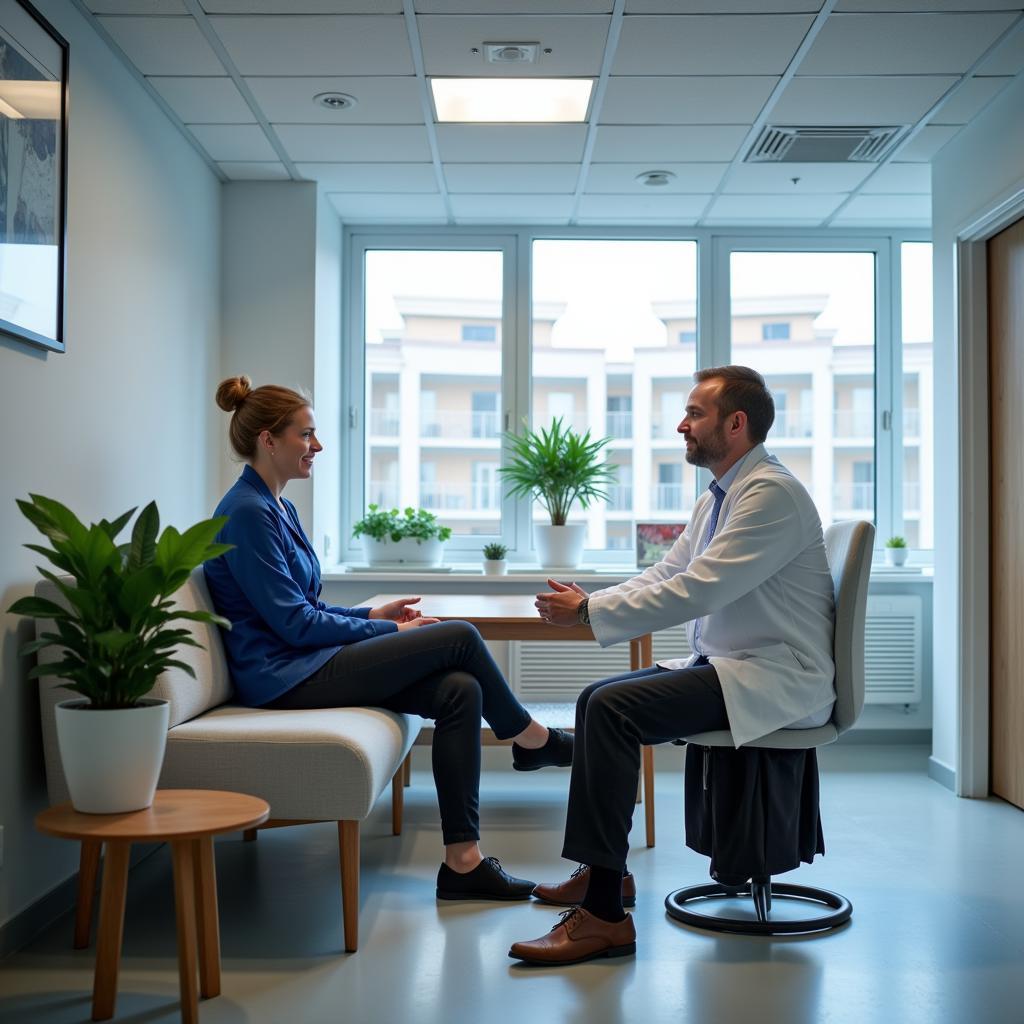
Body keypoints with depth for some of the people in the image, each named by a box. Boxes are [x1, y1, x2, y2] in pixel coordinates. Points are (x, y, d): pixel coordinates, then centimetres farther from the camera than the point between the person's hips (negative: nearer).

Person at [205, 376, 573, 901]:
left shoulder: (277, 507, 16)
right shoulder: (247, 512, -14)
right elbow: (293, 623, -17)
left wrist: (370, 616, 7)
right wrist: (388, 632, -8)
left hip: (307, 662, 9)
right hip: (286, 677, -9)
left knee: (460, 690, -12)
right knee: (459, 638, -13)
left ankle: (462, 859, -12)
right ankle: (532, 739, 12)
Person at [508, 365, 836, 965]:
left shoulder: (771, 493, -17)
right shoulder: (718, 498, 16)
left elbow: (695, 590, -25)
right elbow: (664, 576, 15)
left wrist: (589, 612, -19)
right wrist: (586, 602, -2)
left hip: (775, 679, -10)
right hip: (727, 664, 10)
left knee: (614, 709, -24)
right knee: (596, 699, 9)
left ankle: (605, 915, -22)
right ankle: (603, 869, 19)